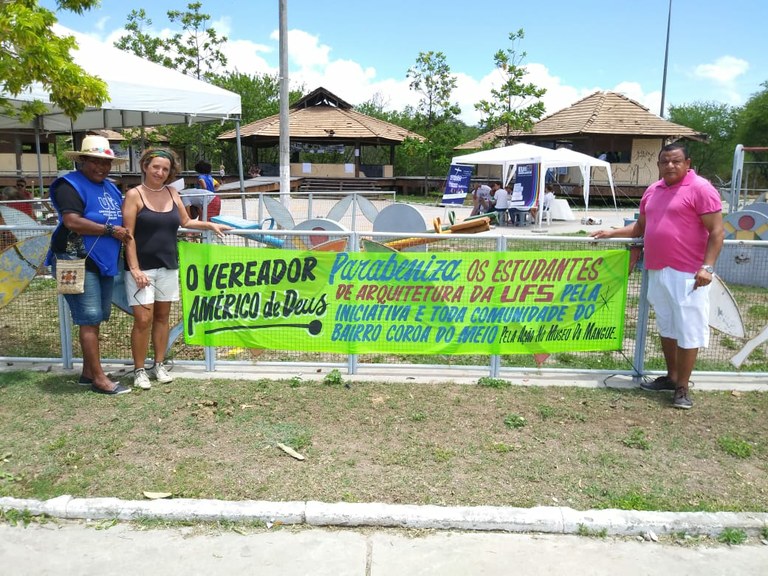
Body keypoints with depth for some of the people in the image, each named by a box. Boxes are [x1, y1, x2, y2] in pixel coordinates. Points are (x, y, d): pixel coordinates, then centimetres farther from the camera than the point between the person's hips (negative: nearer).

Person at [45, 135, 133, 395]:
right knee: (90, 320, -6)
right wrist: (110, 230, -16)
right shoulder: (71, 185, -9)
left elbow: (120, 220, 27)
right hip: (79, 262, -8)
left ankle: (88, 372, 25)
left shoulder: (110, 188, 17)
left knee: (95, 319, 14)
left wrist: (125, 233, 5)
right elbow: (72, 221, -21)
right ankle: (99, 378, 0)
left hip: (104, 262, 9)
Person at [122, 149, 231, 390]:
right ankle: (139, 370, 9)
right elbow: (128, 235, -11)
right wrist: (134, 269, -16)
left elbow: (185, 221, 22)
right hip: (142, 267, -5)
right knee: (143, 319, -6)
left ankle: (159, 365, 24)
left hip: (168, 266, 5)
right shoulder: (134, 195, -7)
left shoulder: (172, 193, 7)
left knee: (162, 316, 11)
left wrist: (210, 225, 11)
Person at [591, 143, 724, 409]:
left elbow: (717, 231, -12)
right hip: (657, 272, 8)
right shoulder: (652, 191, 13)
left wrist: (707, 267, -20)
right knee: (666, 326, 16)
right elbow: (641, 227, 23)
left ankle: (682, 388, 7)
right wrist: (611, 233, 11)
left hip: (687, 274, -7)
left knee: (688, 330, -2)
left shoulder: (700, 189, -9)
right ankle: (671, 376, 29)